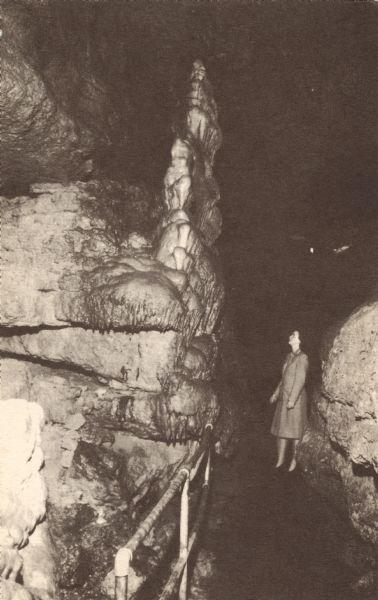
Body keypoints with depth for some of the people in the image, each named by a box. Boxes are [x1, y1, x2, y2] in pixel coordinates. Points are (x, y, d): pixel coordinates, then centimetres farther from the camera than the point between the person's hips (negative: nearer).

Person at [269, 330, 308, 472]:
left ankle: (294, 459, 14)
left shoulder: (302, 358, -13)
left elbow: (300, 380, -17)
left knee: (294, 430, 1)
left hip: (295, 397, -8)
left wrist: (292, 399, -20)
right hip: (283, 396, 8)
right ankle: (280, 458, 19)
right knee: (281, 428, 10)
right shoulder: (289, 356, 12)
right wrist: (275, 394, 20)